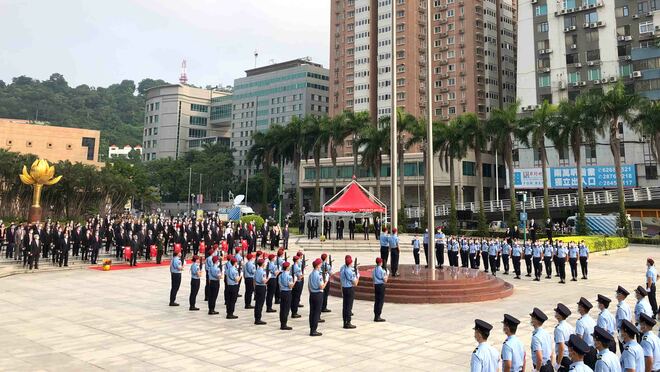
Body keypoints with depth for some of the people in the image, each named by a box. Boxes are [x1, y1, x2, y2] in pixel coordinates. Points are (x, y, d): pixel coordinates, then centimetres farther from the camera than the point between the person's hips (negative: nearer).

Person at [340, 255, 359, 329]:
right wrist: (357, 276, 1)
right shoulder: (349, 271, -20)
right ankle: (348, 323, 3)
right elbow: (355, 283, -15)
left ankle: (345, 322, 17)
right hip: (350, 289, -8)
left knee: (344, 305, 11)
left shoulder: (342, 268, 4)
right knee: (349, 306, -1)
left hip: (343, 288, 8)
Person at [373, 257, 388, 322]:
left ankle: (375, 316, 16)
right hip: (381, 286, -7)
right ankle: (378, 316, 0)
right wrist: (386, 275, 5)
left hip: (376, 286, 7)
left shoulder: (374, 270, 6)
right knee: (381, 301, 0)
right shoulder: (382, 270, -14)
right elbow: (385, 280, -13)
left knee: (376, 300, 12)